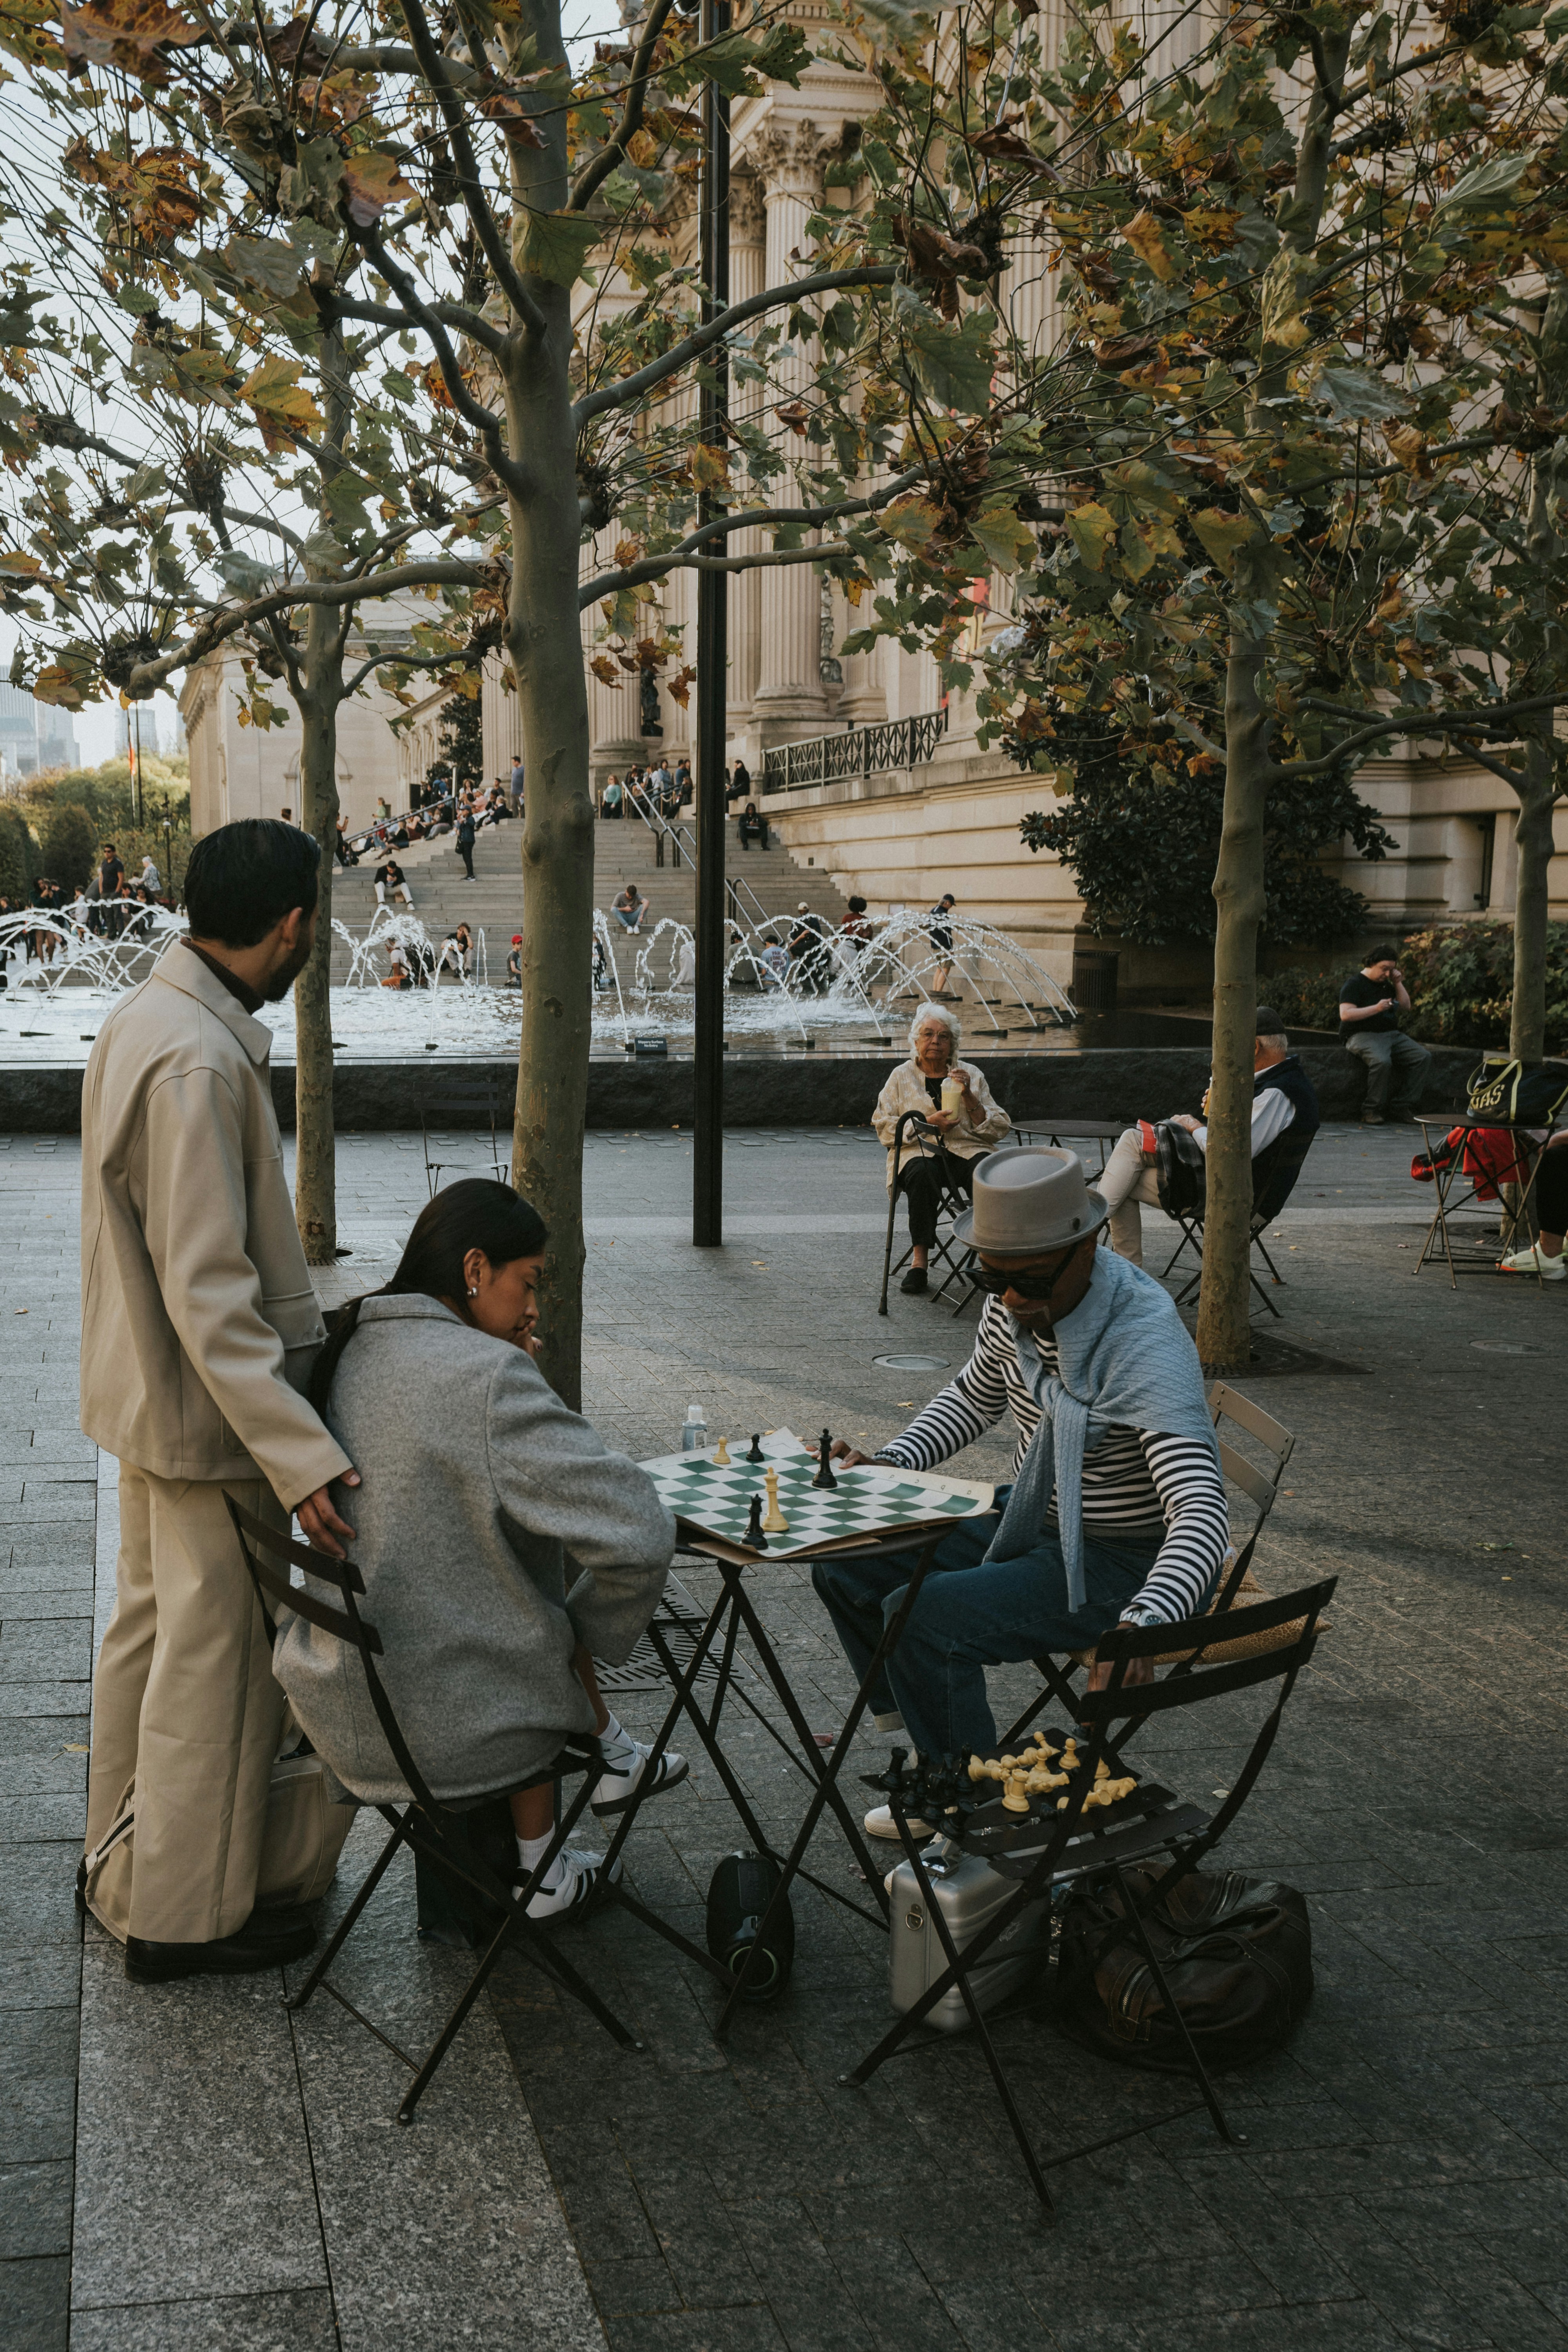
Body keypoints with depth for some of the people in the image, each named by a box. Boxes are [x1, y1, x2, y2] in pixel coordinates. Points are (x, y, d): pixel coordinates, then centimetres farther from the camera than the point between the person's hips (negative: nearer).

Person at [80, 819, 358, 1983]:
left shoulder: (149, 1017, 6)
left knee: (153, 1630, 22)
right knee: (219, 1660, 4)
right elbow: (208, 1293, -29)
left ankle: (125, 1867, 37)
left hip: (155, 1396, 10)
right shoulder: (200, 1061, -26)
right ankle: (186, 1914, 18)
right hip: (209, 1414, -10)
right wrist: (300, 1453, -30)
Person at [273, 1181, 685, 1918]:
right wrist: (593, 1629, -6)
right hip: (439, 1728, -7)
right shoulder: (487, 1375, -23)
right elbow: (638, 1530, -25)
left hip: (335, 1707, 7)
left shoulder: (351, 1352, 2)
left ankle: (537, 1873, 37)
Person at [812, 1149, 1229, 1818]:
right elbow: (972, 1399, 15)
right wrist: (886, 1466, -1)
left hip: (1120, 1567, -8)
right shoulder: (1016, 1305, -6)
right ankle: (918, 1734, 21)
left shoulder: (1146, 1347, -30)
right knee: (846, 1564, 4)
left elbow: (1203, 1513, -37)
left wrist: (1142, 1624, -54)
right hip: (1029, 1521, 8)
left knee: (921, 1616, -25)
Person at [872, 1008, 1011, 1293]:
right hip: (919, 1151, -1)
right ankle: (920, 1258, -33)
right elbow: (884, 1128, 4)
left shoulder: (970, 1075, 14)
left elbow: (999, 1129, 8)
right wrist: (927, 1123, -9)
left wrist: (968, 1097, -6)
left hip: (967, 1149, 1)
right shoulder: (902, 1076, 13)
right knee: (923, 1171, -38)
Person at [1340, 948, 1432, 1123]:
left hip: (1392, 1035, 8)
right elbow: (1345, 1015, -16)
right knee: (1382, 1061, -38)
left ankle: (1402, 1107, -13)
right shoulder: (1354, 984, -4)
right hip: (1362, 1035, -8)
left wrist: (1398, 984, 10)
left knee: (1423, 1057, -12)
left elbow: (1406, 1007, 22)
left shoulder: (1386, 984, 21)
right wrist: (1376, 1008, -21)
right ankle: (1372, 1112, -25)